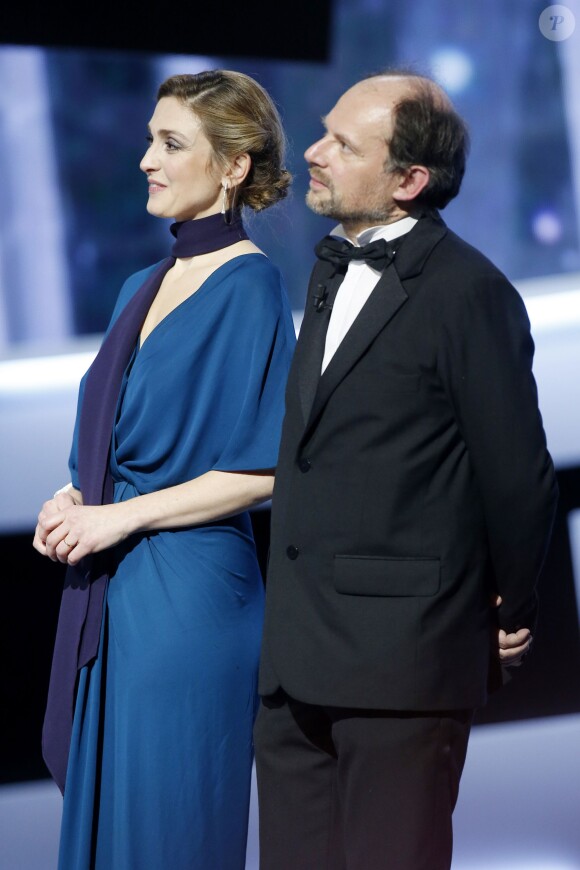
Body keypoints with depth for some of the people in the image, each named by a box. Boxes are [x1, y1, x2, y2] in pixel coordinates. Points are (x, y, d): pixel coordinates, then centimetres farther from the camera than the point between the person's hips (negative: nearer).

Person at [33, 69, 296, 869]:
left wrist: (121, 515, -15)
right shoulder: (145, 288, 14)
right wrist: (75, 498, 2)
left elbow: (263, 470, -16)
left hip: (189, 592, -8)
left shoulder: (250, 287, -11)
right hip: (109, 592, 8)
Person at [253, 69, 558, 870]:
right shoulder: (332, 270, 14)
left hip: (402, 656, -8)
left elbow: (517, 474, -9)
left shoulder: (468, 292, -13)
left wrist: (513, 615, 1)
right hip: (298, 656, 8)